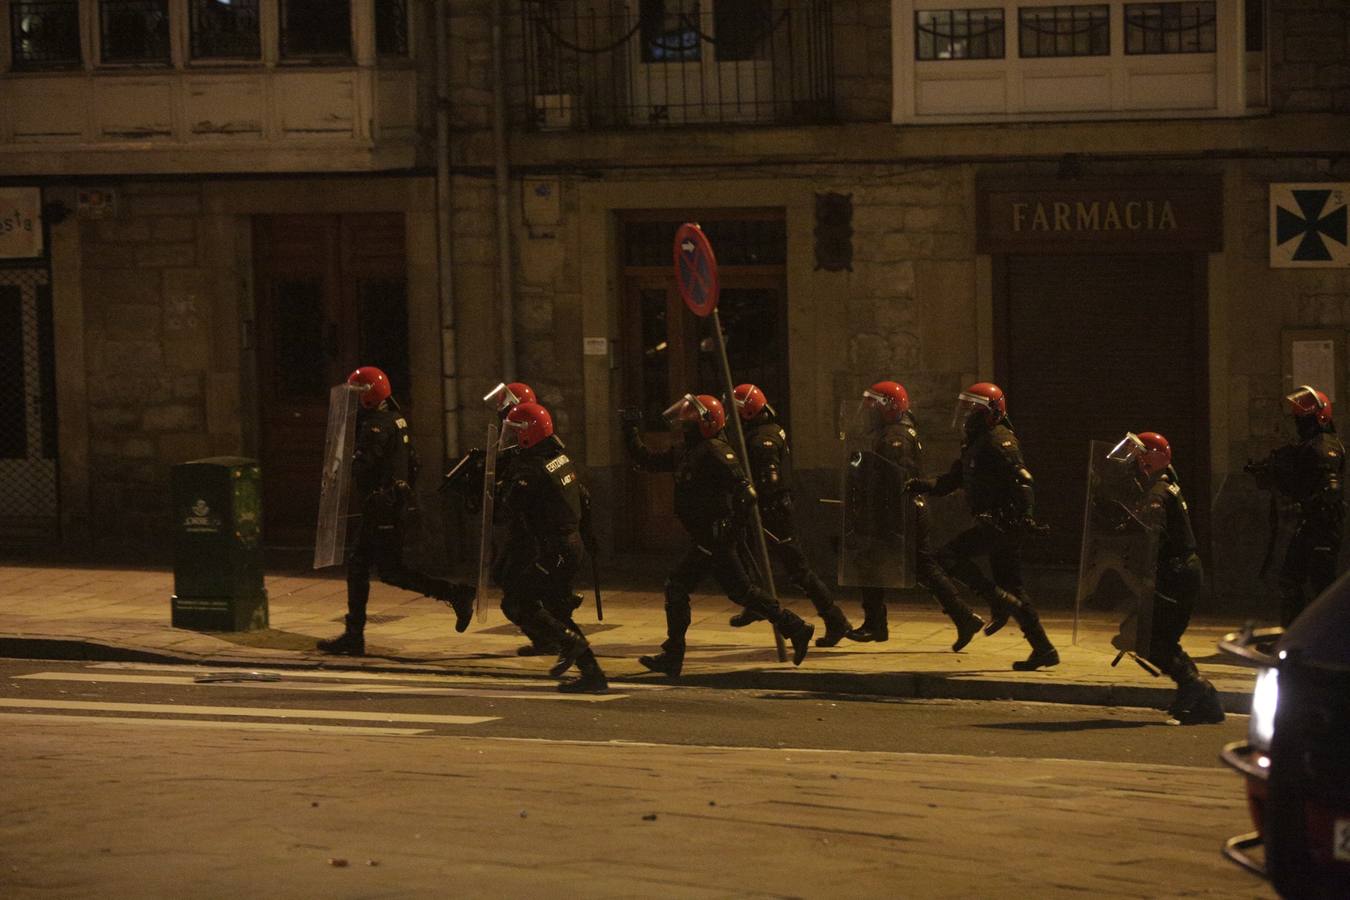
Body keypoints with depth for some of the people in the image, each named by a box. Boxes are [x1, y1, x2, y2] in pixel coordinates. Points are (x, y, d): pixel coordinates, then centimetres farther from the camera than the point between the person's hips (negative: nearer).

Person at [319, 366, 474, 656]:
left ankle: (456, 593, -8)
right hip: (395, 500, 10)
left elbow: (361, 466, -25)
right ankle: (353, 635, 14)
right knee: (357, 564, 12)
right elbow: (411, 462, 19)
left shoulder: (376, 425, -17)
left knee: (391, 571, -6)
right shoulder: (395, 418, 13)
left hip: (381, 505, -10)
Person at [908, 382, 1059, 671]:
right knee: (1011, 586, 11)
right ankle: (1043, 649, 13)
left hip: (1005, 521, -10)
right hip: (998, 523, 10)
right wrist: (923, 486, 10)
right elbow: (951, 481, 24)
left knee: (949, 555, -14)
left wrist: (1025, 514, -31)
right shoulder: (975, 443, 19)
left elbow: (1022, 480, -21)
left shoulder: (998, 441, -12)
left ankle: (1000, 603, -12)